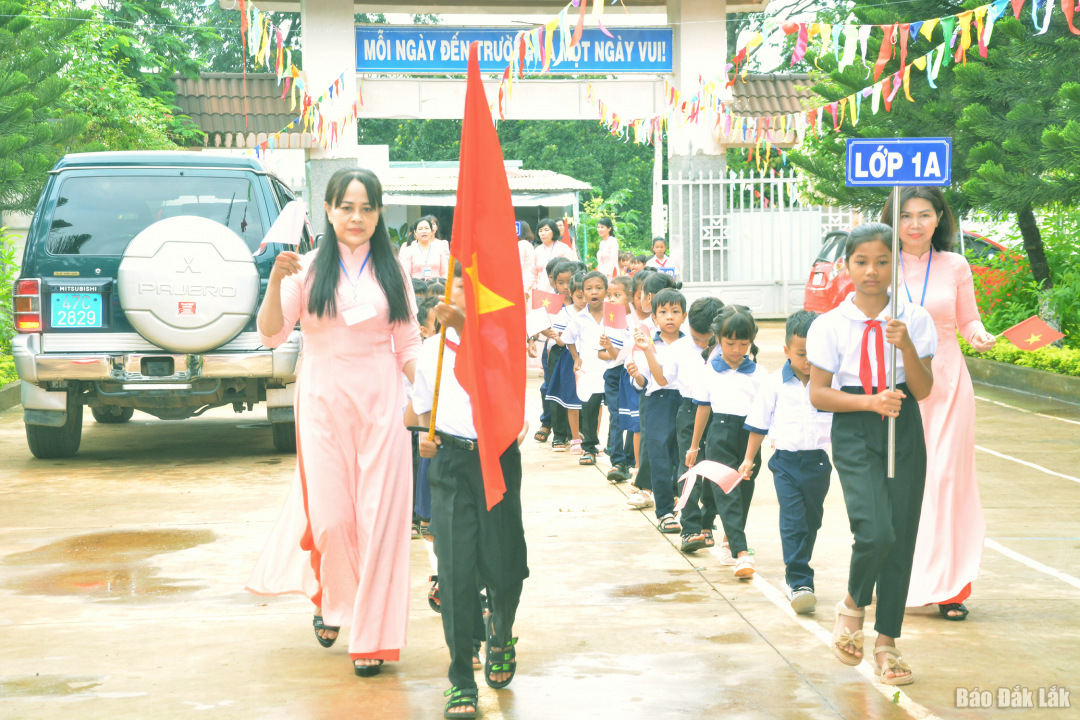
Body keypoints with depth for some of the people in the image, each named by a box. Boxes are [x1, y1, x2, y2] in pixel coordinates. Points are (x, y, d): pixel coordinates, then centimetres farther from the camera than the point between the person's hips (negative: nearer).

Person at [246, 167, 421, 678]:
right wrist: (276, 282, -19)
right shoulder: (310, 269, 2)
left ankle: (371, 635, 5)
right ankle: (331, 599, 31)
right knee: (331, 516, 0)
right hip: (323, 402, -1)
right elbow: (271, 335, -3)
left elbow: (409, 345, 10)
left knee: (378, 516, -2)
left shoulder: (391, 273, 7)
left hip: (381, 403, 1)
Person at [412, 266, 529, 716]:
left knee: (504, 567, 0)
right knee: (456, 570, -4)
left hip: (498, 459, -1)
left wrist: (464, 327, -33)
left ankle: (501, 633, 36)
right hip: (450, 463, 1)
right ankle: (461, 682, 4)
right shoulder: (431, 350, 11)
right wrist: (426, 438, 3)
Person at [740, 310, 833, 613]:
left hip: (818, 462, 2)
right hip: (786, 462, -2)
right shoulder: (775, 384, -2)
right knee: (792, 521, -13)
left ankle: (797, 572, 35)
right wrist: (749, 458, 9)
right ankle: (800, 582, -15)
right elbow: (759, 423, 7)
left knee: (811, 521, 15)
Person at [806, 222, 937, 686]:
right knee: (875, 533, -18)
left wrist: (907, 346, -17)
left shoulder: (915, 320, 0)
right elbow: (819, 394, -2)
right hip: (855, 436, -2)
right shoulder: (830, 325, -4)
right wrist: (870, 402, -15)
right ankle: (853, 605, 14)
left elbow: (923, 390, -1)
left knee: (901, 538, 4)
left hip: (904, 431, 2)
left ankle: (886, 643, 18)